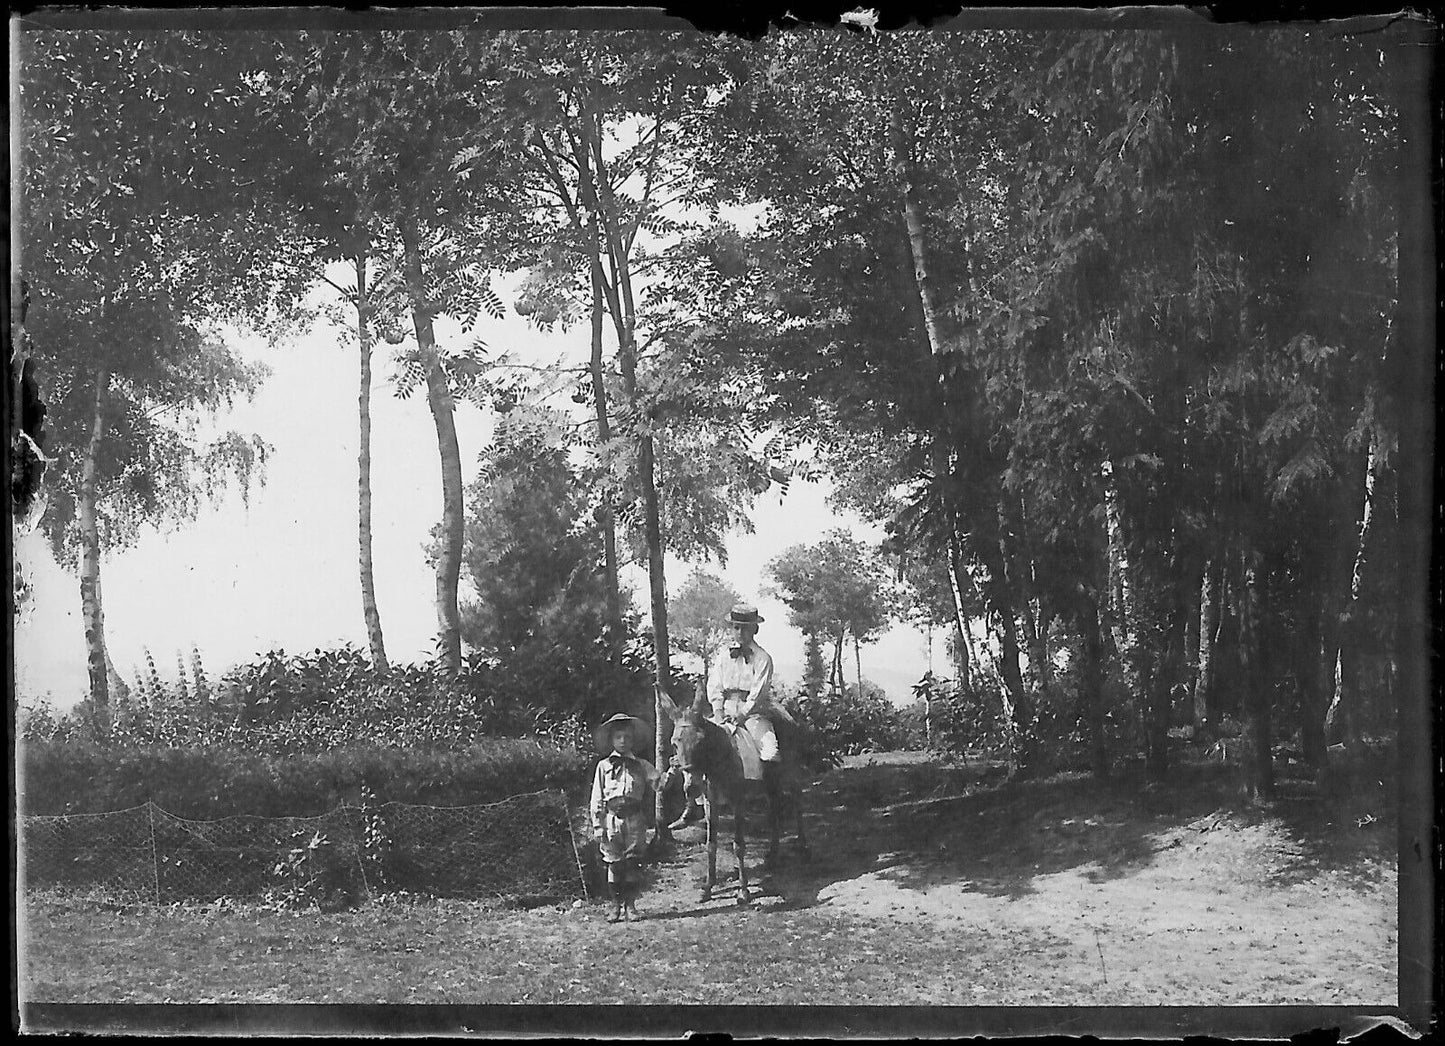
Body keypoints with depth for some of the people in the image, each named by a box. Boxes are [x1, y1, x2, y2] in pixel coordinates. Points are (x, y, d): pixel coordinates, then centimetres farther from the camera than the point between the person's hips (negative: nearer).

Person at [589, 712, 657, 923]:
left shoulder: (642, 766, 10)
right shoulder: (604, 766, 7)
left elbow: (658, 783, 7)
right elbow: (596, 799, 6)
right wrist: (597, 826, 1)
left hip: (634, 818, 0)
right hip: (611, 817, 0)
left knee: (631, 862, 2)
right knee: (613, 862, 1)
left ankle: (630, 905, 10)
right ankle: (616, 905, 10)